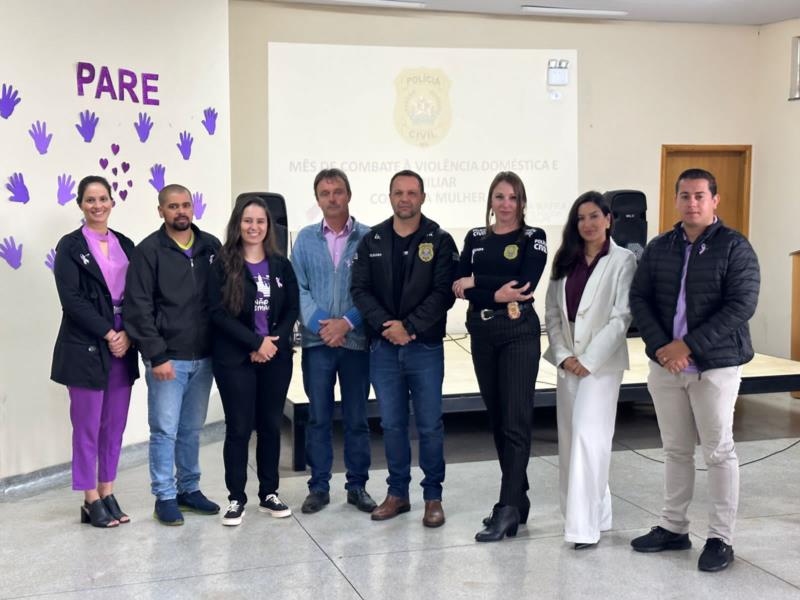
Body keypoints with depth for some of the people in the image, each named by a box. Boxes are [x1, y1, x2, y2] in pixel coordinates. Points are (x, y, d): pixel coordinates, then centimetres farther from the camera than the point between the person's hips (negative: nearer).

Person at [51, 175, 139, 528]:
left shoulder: (125, 245, 12)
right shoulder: (70, 246, -2)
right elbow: (72, 299, -10)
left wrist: (127, 334, -8)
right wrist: (108, 334, -14)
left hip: (122, 346, 5)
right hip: (86, 349, -4)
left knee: (115, 426, 9)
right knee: (87, 427, 2)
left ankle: (107, 494, 21)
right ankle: (91, 501, 12)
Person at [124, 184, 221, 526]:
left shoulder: (212, 247, 7)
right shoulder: (149, 251, -5)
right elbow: (139, 309, -8)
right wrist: (157, 356, -13)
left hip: (203, 357, 4)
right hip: (167, 358, -4)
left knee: (192, 430, 14)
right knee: (165, 430, 1)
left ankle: (189, 489, 26)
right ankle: (165, 497, 12)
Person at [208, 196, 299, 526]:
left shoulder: (280, 265, 9)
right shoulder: (223, 265, -2)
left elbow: (292, 309, 5)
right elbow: (218, 312, -10)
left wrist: (275, 341, -11)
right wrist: (256, 342, -14)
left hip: (276, 358, 3)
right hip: (235, 359, -3)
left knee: (270, 425, 9)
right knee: (239, 428, 0)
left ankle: (269, 494, 20)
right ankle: (236, 499, 11)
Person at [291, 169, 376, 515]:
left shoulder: (369, 238, 0)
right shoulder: (306, 239, 7)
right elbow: (298, 288, 2)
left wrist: (347, 323, -13)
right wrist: (319, 324, -11)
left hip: (356, 340, -1)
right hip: (316, 341, 1)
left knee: (356, 418, 7)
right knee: (318, 418, 6)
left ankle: (357, 486, 18)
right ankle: (318, 487, 16)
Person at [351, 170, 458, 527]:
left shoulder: (439, 241, -1)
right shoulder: (372, 241, 7)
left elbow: (443, 293, -9)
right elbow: (360, 290, 2)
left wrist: (409, 326, -16)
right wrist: (386, 325, -13)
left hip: (425, 347, -3)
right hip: (383, 347, 3)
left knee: (430, 425, 2)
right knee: (391, 424, 10)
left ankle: (433, 496, 15)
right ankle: (397, 493, 23)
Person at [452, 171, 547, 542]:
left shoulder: (533, 238, 0)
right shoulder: (475, 238, 10)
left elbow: (526, 284, -15)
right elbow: (459, 286, -2)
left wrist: (475, 281, -13)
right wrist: (496, 294, -18)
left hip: (519, 332, -5)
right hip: (482, 333, 5)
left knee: (516, 421, -7)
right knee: (497, 418, 10)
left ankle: (508, 509, -8)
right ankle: (518, 498, 21)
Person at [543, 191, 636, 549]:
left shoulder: (622, 261, -5)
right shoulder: (565, 262, 12)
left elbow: (621, 317, -10)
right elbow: (552, 313, 9)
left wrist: (588, 359, -13)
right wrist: (563, 356, -3)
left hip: (601, 362, -6)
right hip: (568, 362, 6)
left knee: (588, 436, -13)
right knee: (570, 439, 9)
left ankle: (585, 525, -11)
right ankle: (596, 513, 22)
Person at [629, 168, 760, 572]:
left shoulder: (735, 247, -5)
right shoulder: (658, 248, 9)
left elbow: (741, 306, -13)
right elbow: (639, 299, 4)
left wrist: (688, 345, -18)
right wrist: (661, 347, -12)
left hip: (716, 365, -4)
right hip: (665, 364, 4)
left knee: (718, 452, 2)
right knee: (675, 449, 13)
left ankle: (721, 538, 12)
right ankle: (673, 528, 24)